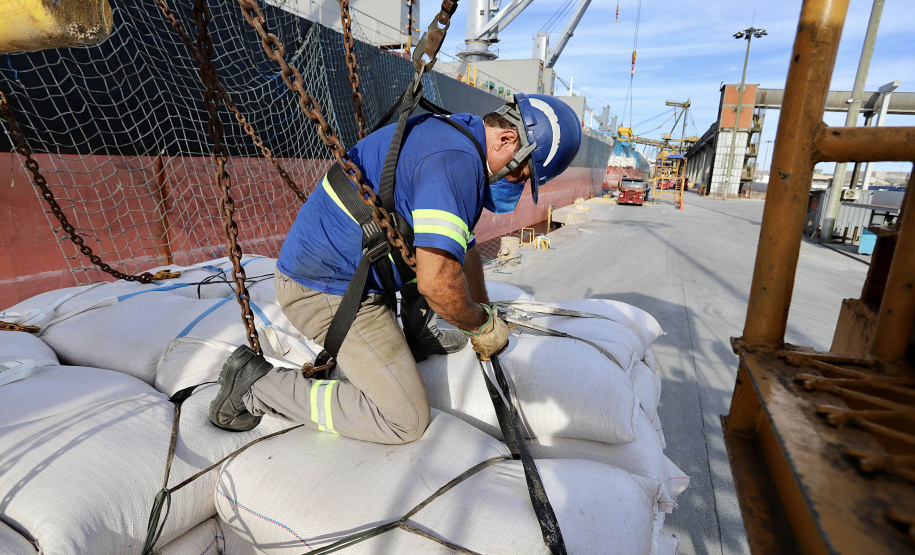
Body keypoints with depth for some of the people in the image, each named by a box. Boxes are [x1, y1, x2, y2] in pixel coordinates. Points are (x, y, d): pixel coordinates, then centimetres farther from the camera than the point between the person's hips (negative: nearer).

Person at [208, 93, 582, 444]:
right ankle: (257, 384, -1)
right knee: (405, 421, -4)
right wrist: (483, 325, -11)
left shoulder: (453, 134, 11)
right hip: (331, 291, -10)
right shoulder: (456, 161, -24)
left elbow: (463, 247, 19)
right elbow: (436, 282, -32)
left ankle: (416, 337, 27)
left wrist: (483, 312, 26)